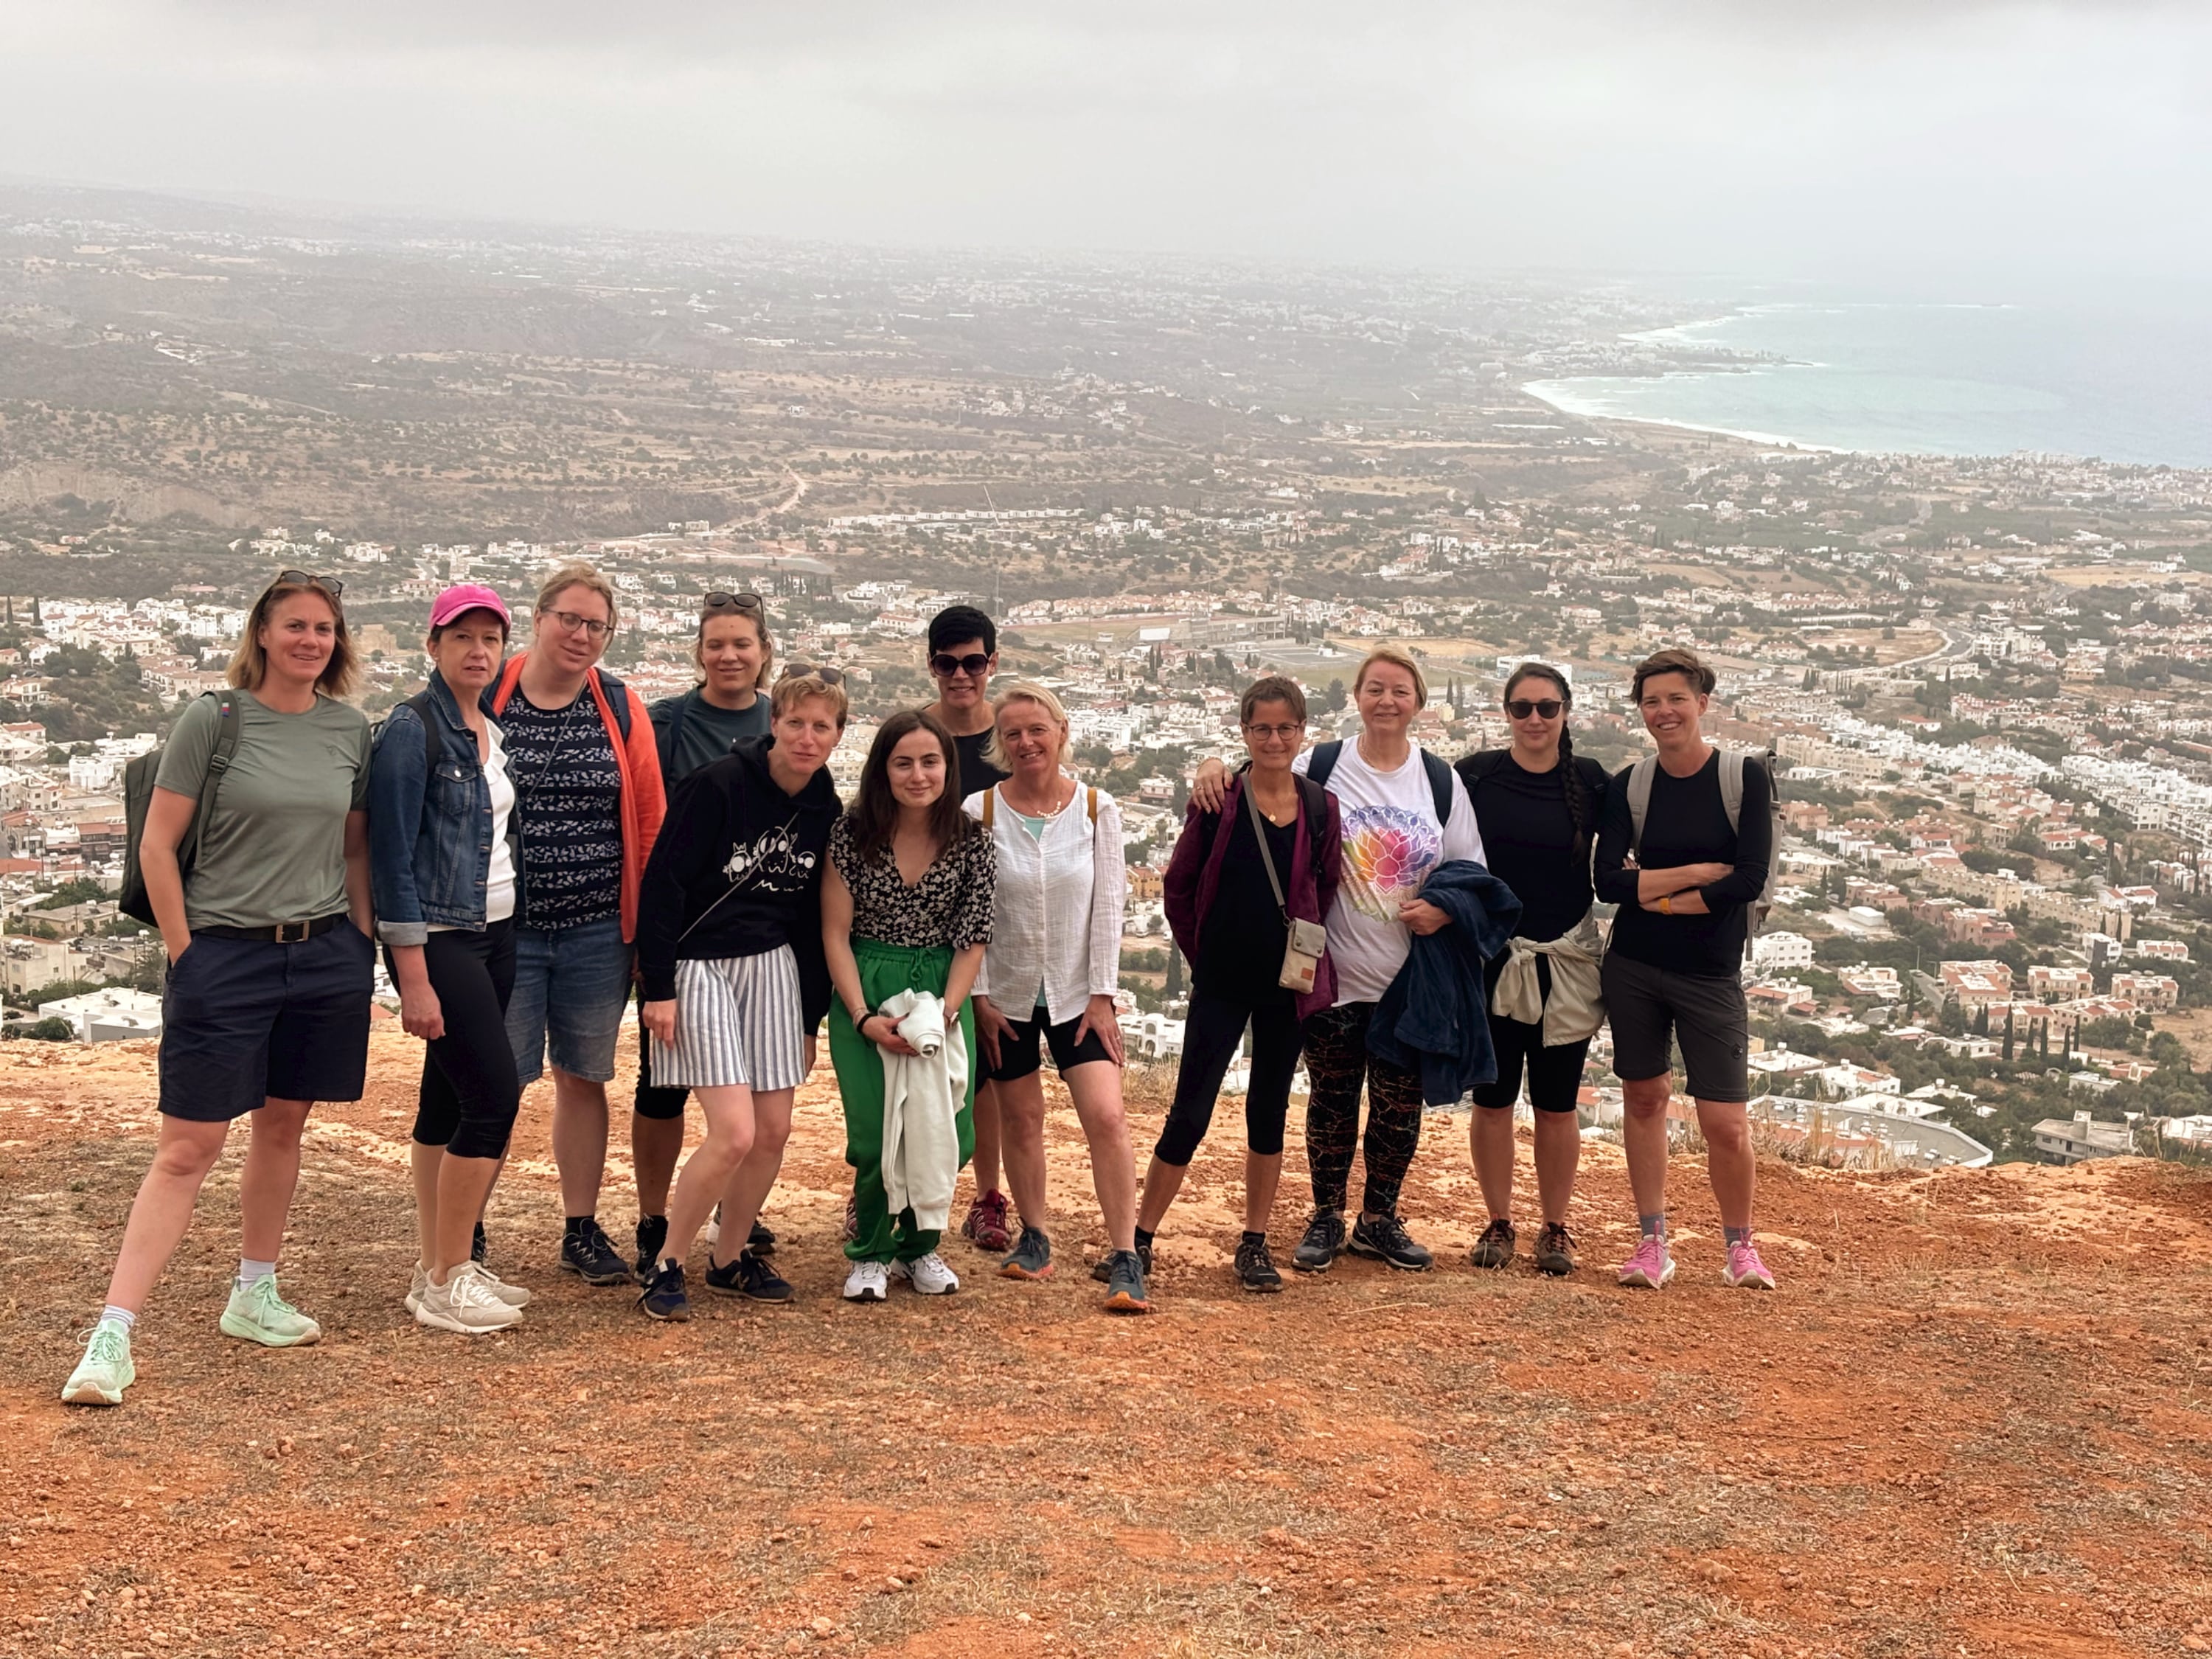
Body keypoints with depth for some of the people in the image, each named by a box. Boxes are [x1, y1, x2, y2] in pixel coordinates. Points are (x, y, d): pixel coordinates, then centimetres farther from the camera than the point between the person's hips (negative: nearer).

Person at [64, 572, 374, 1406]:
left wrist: (362, 946, 10)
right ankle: (112, 1337, -5)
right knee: (187, 1148, -7)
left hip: (325, 955, 4)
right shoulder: (213, 719, -7)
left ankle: (254, 1296, 29)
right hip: (226, 954, -4)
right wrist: (186, 955, -7)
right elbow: (157, 847, -6)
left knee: (283, 1126, 13)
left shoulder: (350, 729, 6)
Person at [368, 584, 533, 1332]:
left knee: (448, 1098, 11)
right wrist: (413, 977, -19)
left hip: (494, 933, 8)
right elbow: (393, 855, -15)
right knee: (494, 1096, -11)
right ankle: (446, 1282, -2)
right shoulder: (412, 728, -12)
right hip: (438, 937, -8)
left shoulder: (492, 732, 12)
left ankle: (438, 1267, 18)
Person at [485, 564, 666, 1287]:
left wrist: (647, 918, 5)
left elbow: (650, 817, 8)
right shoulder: (484, 698, -3)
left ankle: (582, 1231, 22)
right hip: (504, 925, -3)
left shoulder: (622, 708, 5)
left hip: (599, 930, 3)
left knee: (584, 1078, 11)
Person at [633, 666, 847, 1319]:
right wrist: (658, 987, -15)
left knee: (774, 1130, 4)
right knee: (734, 1132, -14)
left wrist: (810, 1019, 14)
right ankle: (666, 1265, 3)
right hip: (699, 967, -6)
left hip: (773, 967, 6)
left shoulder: (824, 811, 4)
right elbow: (663, 881, -13)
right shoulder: (718, 785, -15)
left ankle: (730, 1258, 23)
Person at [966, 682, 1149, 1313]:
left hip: (1078, 992, 0)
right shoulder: (980, 811, -6)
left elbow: (1108, 906, -3)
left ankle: (1124, 1258, -8)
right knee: (1022, 1118, 8)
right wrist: (980, 997, -6)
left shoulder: (1097, 809, -4)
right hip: (1007, 992, 0)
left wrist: (1103, 995, -6)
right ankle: (1034, 1238, 25)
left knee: (1107, 1117, -11)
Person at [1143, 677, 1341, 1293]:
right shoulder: (1217, 802, -6)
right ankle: (1140, 1238, 9)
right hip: (1222, 984, -2)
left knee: (1269, 1110, 11)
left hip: (1289, 983, 2)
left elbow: (1326, 890, 11)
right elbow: (1179, 885, 2)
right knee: (1190, 1111, -2)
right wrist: (1201, 953, 4)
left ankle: (1255, 1243, 21)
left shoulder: (1320, 808, 0)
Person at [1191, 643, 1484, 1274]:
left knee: (1400, 1103, 8)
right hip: (1334, 974, -2)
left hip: (1411, 978, 2)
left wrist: (1444, 909, -9)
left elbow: (1471, 869, 9)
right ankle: (1325, 1220, 22)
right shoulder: (1319, 767, -2)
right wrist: (1216, 767, -22)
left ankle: (1379, 1220, 24)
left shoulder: (1440, 780, 5)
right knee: (1332, 1100, 7)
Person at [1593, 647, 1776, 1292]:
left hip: (1710, 973, -2)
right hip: (1632, 969, 2)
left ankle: (1740, 1247, 16)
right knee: (1644, 1097, 8)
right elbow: (1609, 881, -8)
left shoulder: (1746, 778, -4)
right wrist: (1700, 873, -13)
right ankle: (1652, 1244, 19)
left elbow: (1749, 881, -13)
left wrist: (1656, 893, -10)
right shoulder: (1628, 786, 1)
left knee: (1725, 1120, -4)